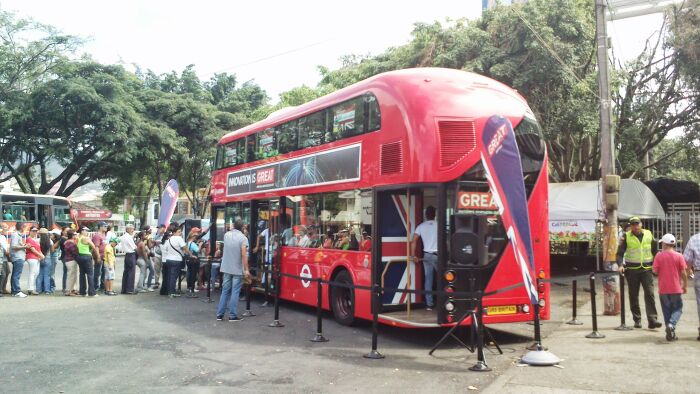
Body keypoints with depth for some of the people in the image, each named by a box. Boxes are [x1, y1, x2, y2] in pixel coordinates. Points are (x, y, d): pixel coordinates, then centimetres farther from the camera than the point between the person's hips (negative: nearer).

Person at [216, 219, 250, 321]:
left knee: (225, 291, 11)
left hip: (226, 268, 5)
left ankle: (220, 314, 13)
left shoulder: (226, 235, 5)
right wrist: (246, 270, -17)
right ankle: (233, 315, 2)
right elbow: (244, 255, -19)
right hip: (238, 270, -5)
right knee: (235, 292, 0)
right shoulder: (243, 238, -12)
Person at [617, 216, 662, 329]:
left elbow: (655, 251, 14)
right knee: (633, 296, 6)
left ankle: (652, 319, -8)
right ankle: (637, 320, 16)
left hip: (647, 269, 1)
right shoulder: (626, 236, -1)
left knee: (650, 294, -9)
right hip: (632, 270, -1)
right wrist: (620, 265, -17)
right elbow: (620, 253, -2)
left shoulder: (649, 234, 5)